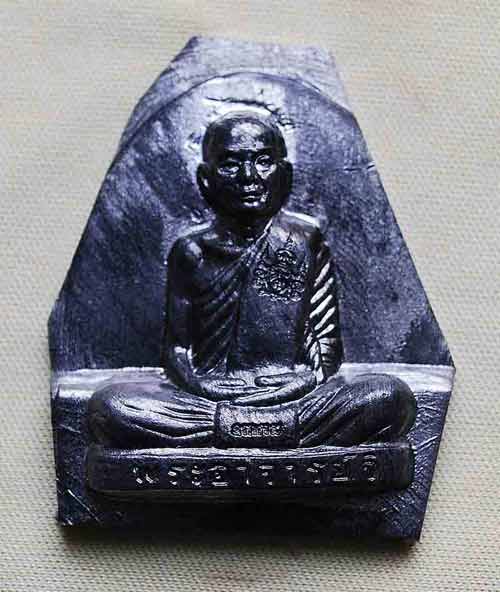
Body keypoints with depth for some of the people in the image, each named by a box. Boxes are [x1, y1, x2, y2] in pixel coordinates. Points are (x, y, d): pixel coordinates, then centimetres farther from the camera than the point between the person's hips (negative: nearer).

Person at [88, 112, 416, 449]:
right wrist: (200, 387, -13)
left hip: (292, 393, 0)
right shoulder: (192, 252, 8)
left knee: (394, 398, -26)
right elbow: (177, 349, 9)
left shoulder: (305, 241, 6)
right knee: (106, 408, -25)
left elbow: (328, 349, 4)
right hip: (211, 395, 1)